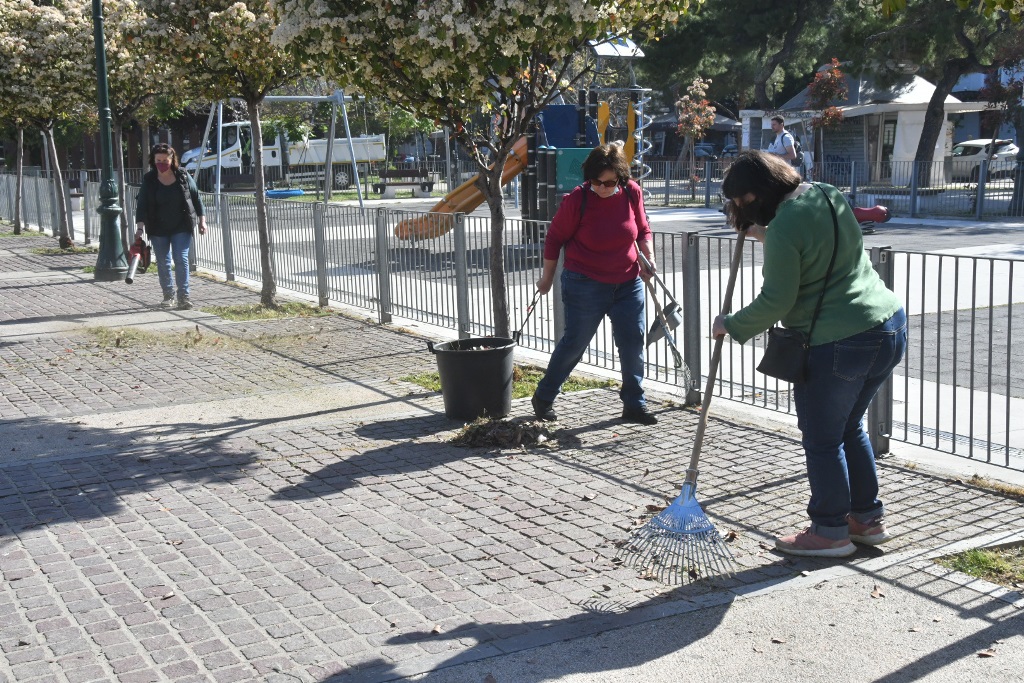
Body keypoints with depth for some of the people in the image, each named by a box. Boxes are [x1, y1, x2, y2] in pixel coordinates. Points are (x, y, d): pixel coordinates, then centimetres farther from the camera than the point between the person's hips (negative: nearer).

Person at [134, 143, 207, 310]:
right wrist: (140, 227, -17)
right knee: (163, 262, 7)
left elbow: (196, 198, 6)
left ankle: (184, 296, -8)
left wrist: (202, 220, 3)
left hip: (181, 228, -2)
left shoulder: (183, 177, -3)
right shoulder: (149, 180, -3)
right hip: (158, 230, 2)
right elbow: (142, 205, -7)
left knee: (181, 259, -9)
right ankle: (168, 295, 20)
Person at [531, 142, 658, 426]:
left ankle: (634, 404, 16)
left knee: (633, 341, 4)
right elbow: (554, 238, -4)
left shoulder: (632, 193, -4)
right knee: (574, 342, 2)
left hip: (628, 282, 4)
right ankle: (543, 397, 20)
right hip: (586, 284, -4)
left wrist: (648, 256, -4)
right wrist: (547, 278, 2)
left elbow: (642, 230, 13)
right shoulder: (577, 200, -15)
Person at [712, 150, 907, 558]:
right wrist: (768, 237, 28)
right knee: (850, 428, 22)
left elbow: (774, 302, -15)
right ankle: (868, 519, 31)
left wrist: (731, 325, -1)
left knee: (822, 440, 6)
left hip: (838, 344, -9)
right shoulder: (829, 195, 8)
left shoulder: (784, 228, -18)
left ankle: (830, 531, 17)